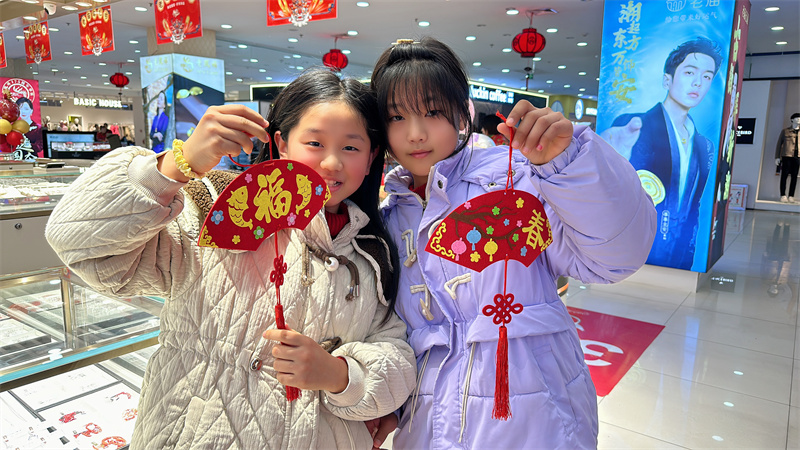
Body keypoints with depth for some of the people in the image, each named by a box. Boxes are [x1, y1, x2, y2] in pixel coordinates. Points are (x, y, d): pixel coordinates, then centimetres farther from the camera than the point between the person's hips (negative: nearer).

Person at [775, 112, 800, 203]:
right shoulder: (785, 131, 6)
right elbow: (779, 144, 6)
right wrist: (777, 157, 0)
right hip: (786, 156, -2)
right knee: (784, 175, -3)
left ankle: (791, 196, 4)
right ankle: (783, 196, 0)